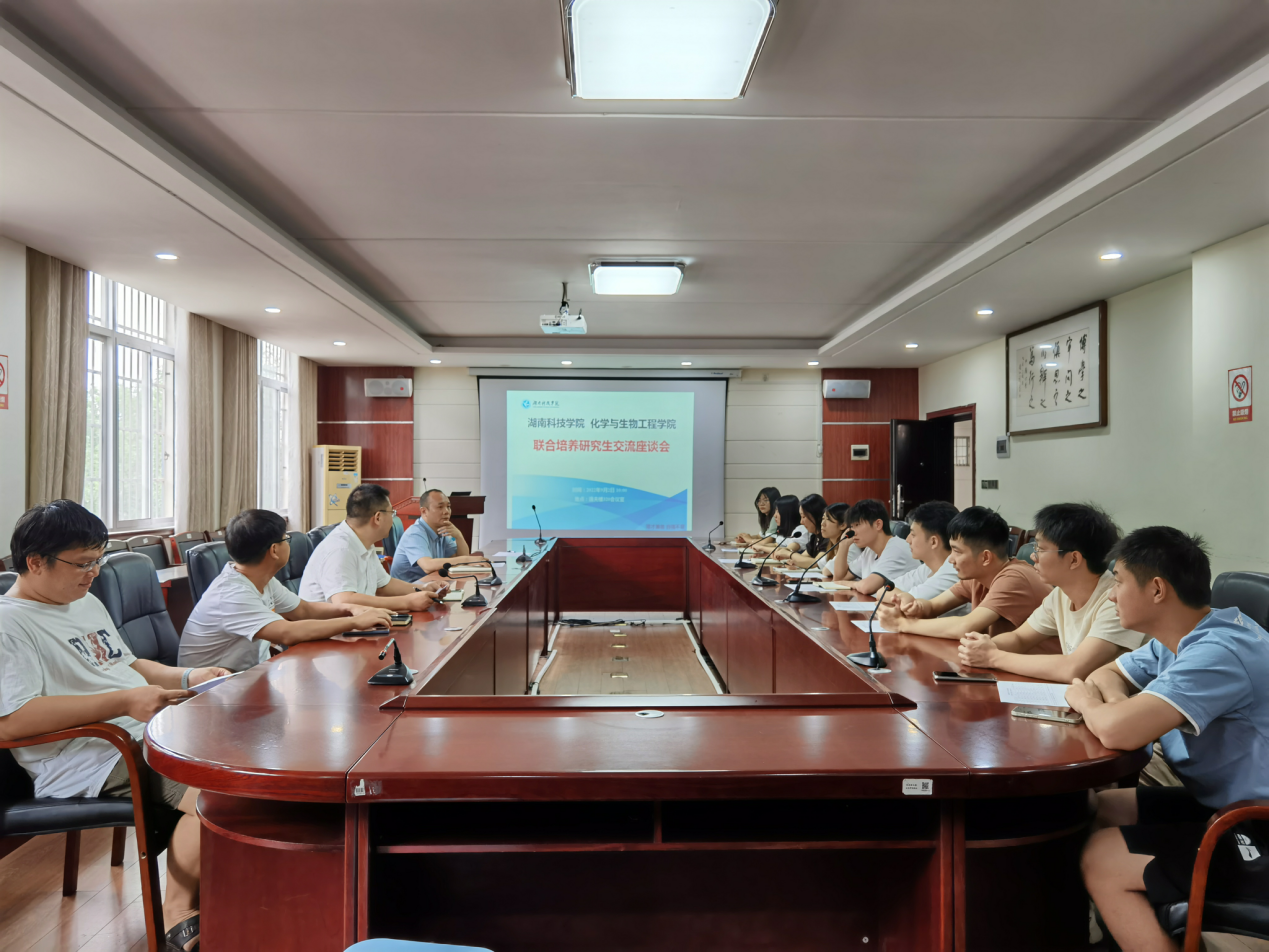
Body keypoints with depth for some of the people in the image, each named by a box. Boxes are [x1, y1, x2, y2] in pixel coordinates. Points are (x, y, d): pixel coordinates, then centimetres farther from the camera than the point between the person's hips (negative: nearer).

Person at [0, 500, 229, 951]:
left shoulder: (87, 602, 21)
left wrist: (190, 676, 12)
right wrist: (124, 702, -24)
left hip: (151, 732, 10)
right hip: (93, 762, -10)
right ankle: (180, 915, -7)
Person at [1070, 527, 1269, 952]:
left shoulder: (1218, 653, -27)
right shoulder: (1178, 639, 3)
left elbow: (1118, 731, -36)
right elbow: (1107, 674, 17)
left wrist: (1086, 702, -12)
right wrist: (1116, 701, -8)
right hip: (1224, 802, 10)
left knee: (1100, 860, -14)